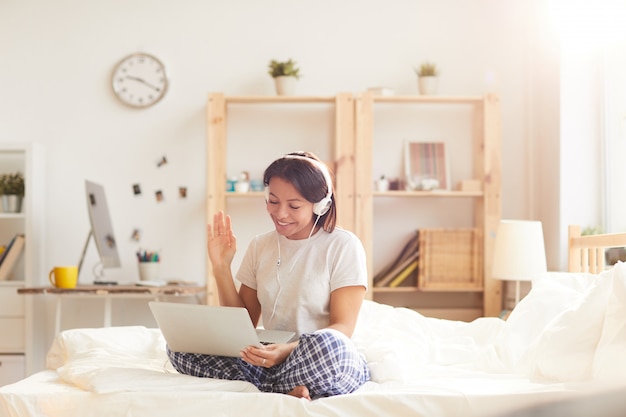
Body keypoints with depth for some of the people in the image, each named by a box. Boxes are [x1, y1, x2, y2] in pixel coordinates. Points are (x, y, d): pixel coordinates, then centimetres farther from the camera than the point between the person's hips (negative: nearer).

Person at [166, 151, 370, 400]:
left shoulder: (344, 246, -3)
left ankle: (266, 390, -14)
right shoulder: (260, 246, 12)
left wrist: (289, 350, -28)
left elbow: (343, 328, -10)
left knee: (328, 345, -41)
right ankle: (286, 391, -22)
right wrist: (221, 266, -1)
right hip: (270, 359, 5)